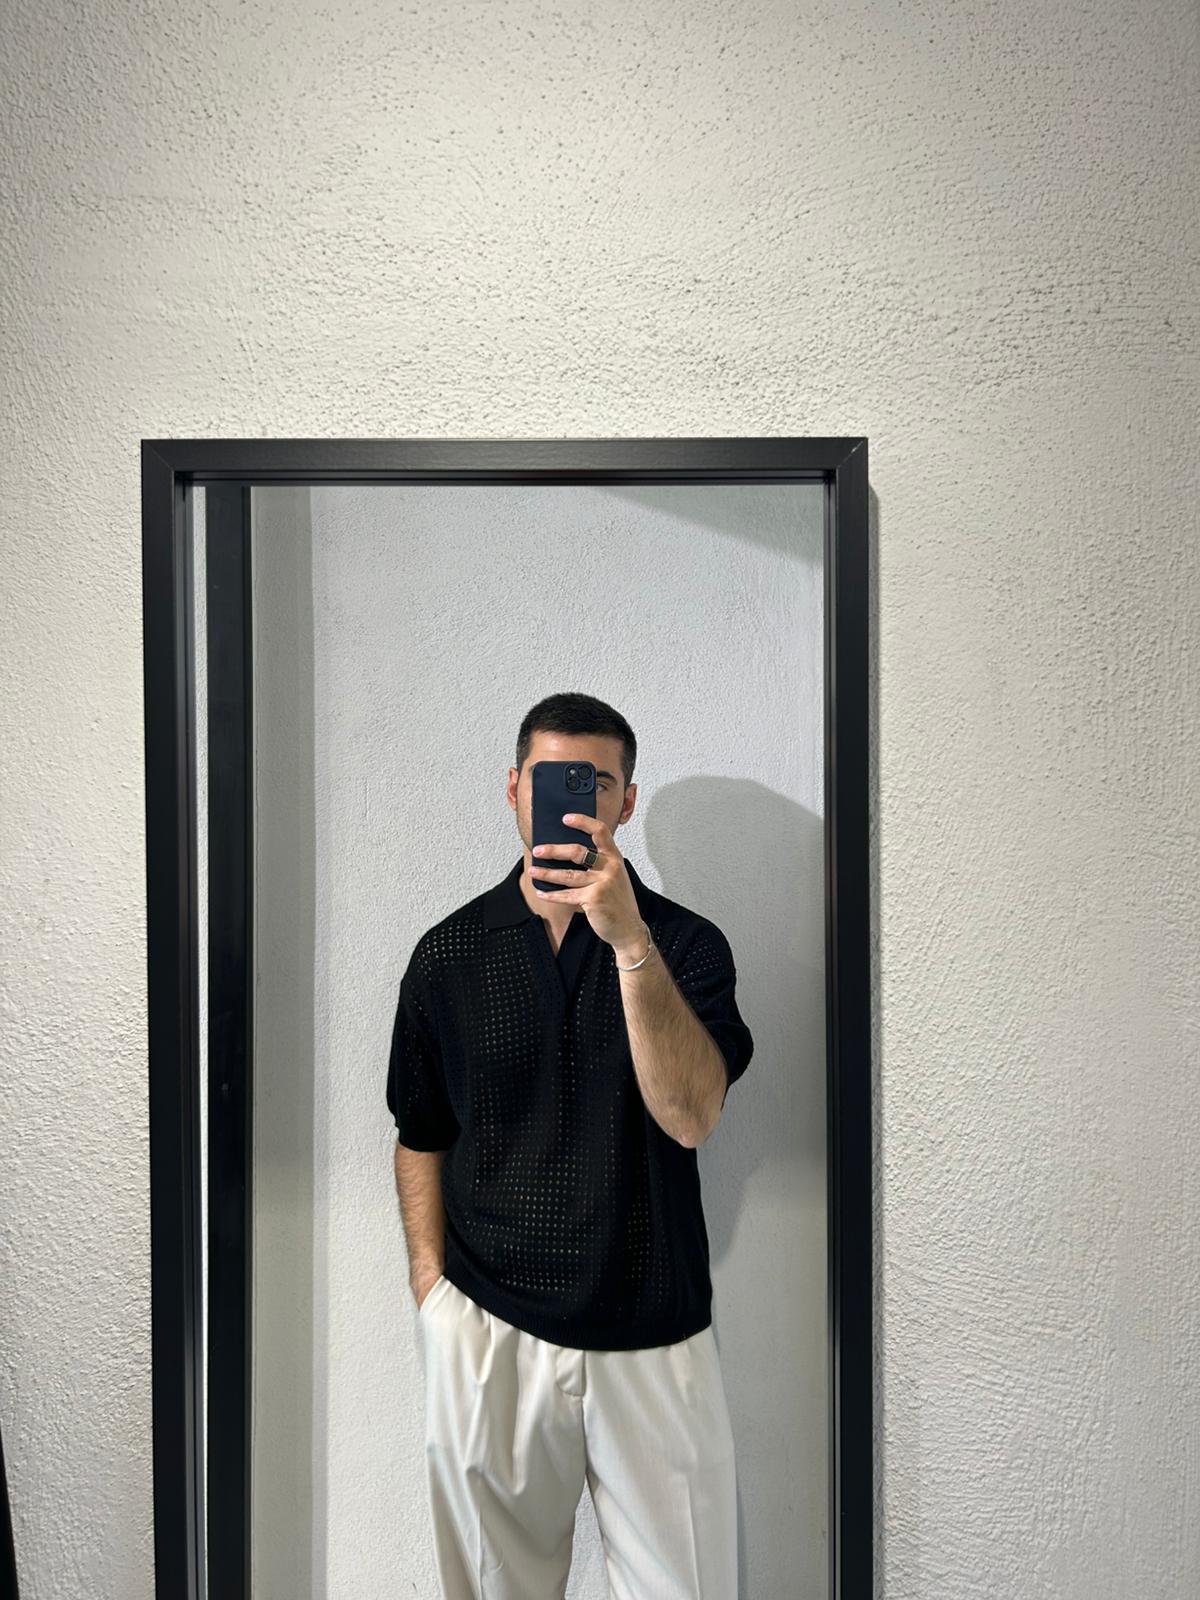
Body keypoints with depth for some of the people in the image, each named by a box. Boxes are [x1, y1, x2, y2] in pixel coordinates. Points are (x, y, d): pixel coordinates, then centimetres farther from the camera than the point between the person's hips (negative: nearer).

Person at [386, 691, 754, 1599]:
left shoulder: (685, 942, -6)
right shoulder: (449, 952, 0)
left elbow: (691, 1116, -20)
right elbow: (421, 1139, 9)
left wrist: (628, 937, -28)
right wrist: (432, 1289, 1)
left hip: (653, 1334, -1)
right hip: (487, 1329, 2)